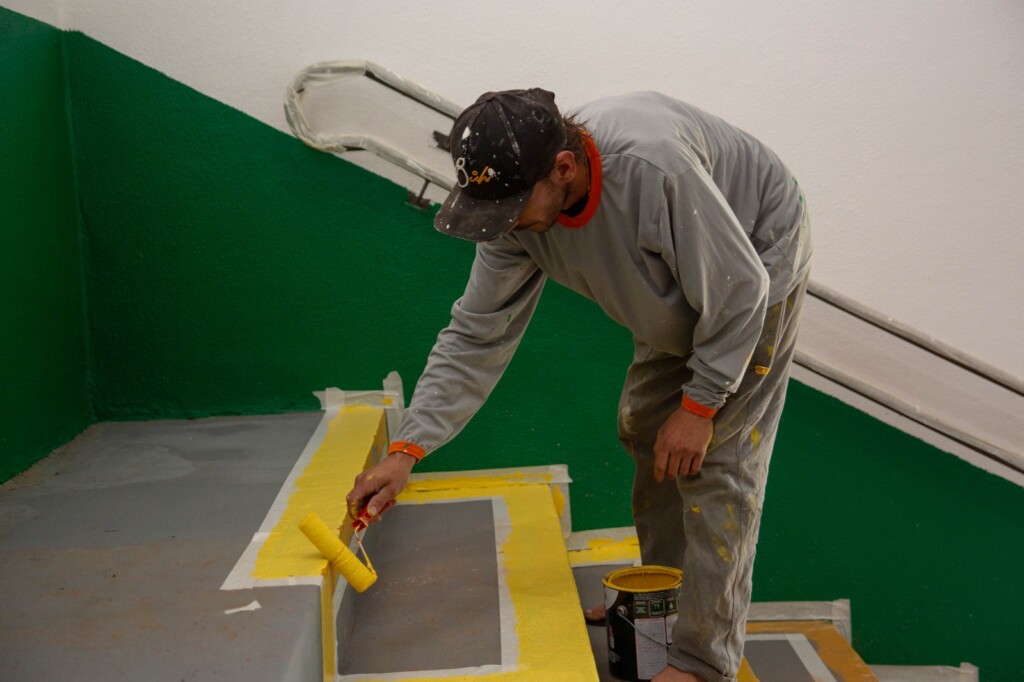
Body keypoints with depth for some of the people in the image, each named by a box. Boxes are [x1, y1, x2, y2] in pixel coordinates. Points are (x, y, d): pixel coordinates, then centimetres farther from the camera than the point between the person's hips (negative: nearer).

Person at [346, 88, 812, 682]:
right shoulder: (516, 206, -19)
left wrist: (699, 403, -22)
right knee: (643, 430, 14)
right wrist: (408, 450, -19)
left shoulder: (651, 166, -42)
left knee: (715, 461, -11)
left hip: (758, 262, -7)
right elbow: (477, 336, -14)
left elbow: (739, 291, -30)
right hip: (683, 296, 7)